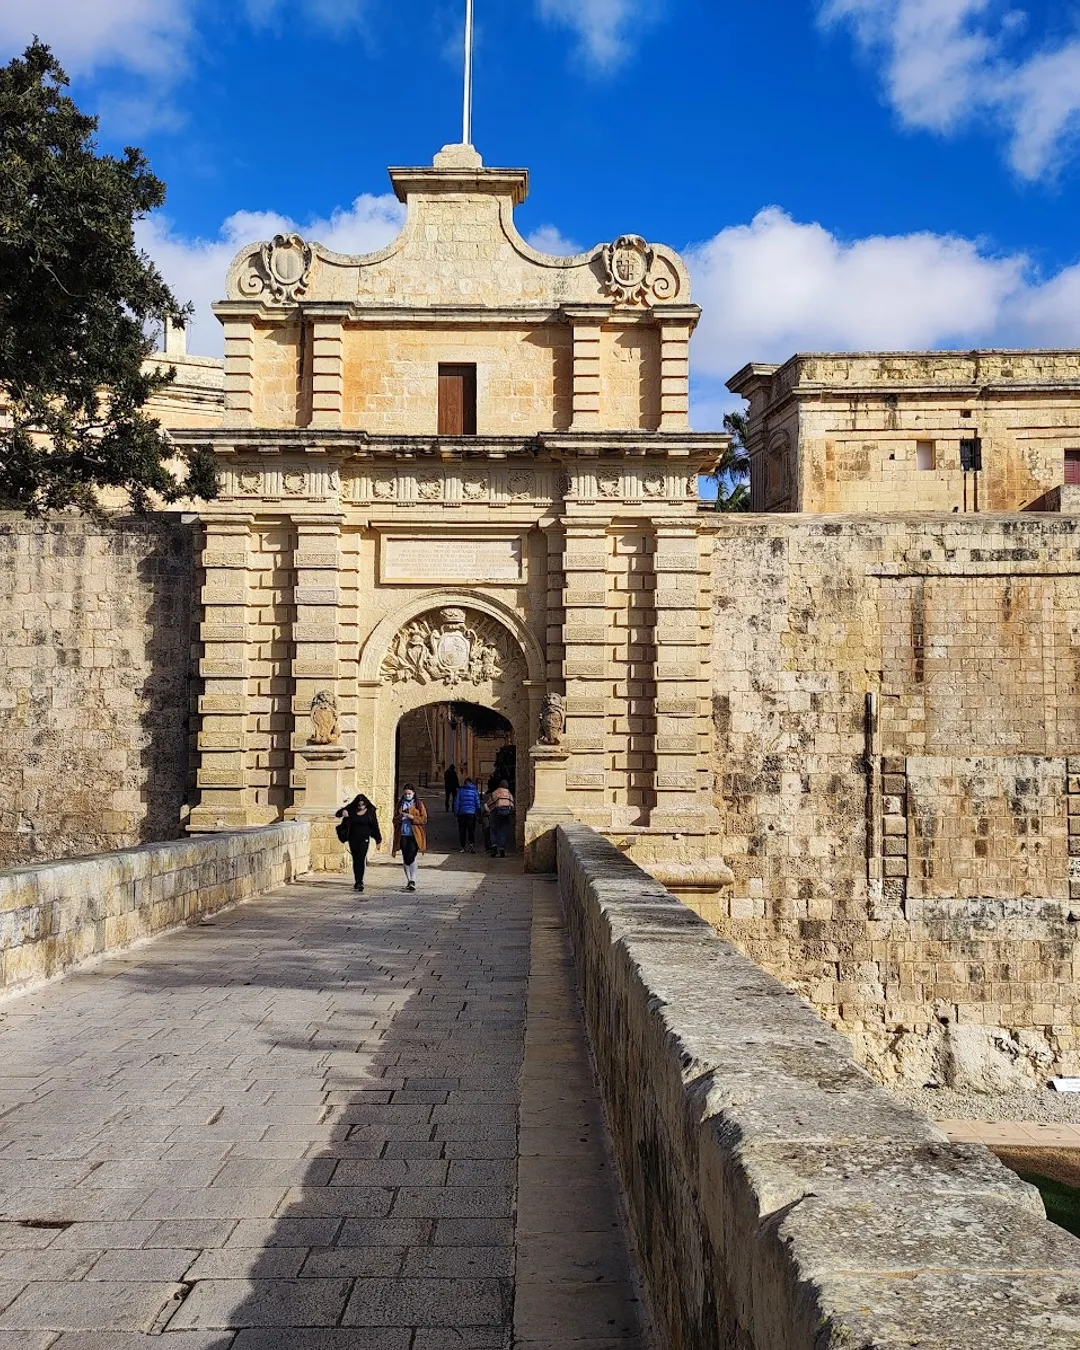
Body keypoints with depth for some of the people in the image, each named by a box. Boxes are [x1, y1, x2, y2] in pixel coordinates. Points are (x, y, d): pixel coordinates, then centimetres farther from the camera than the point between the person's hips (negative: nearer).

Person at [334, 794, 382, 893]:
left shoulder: (370, 812, -3)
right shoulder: (351, 810, -1)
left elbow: (375, 827, 2)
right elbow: (338, 814, 4)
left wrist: (378, 840, 2)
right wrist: (342, 812, -20)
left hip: (364, 839, -2)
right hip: (353, 839, 3)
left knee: (361, 859, -14)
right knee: (355, 860, 7)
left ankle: (360, 882, -16)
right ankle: (357, 882, 16)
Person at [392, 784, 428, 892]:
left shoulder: (419, 804, 4)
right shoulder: (400, 804, 13)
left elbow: (424, 819, -2)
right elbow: (395, 820, 12)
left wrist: (412, 817, -16)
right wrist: (399, 817, -11)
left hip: (414, 835, -4)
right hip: (403, 835, 4)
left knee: (411, 857, -15)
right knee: (405, 858, 6)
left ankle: (413, 881, -13)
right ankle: (408, 880, 18)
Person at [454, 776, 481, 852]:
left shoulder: (460, 791, 2)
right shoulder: (474, 791, 4)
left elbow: (456, 803, 1)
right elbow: (478, 803, 4)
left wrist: (456, 812, 6)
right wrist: (478, 813, 10)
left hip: (462, 813, 0)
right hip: (472, 813, 0)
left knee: (462, 831, 7)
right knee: (471, 830, 2)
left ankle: (462, 847, 6)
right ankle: (471, 843, -19)